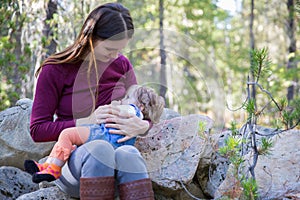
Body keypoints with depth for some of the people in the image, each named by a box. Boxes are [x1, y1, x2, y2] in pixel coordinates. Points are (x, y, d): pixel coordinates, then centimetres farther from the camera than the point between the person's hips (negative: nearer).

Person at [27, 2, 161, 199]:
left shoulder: (121, 64, 8)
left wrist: (141, 126, -14)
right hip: (71, 159, -2)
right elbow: (37, 130, -5)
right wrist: (87, 121, -18)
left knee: (129, 154, -36)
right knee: (100, 149, -39)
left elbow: (143, 114, 12)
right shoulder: (55, 70, -4)